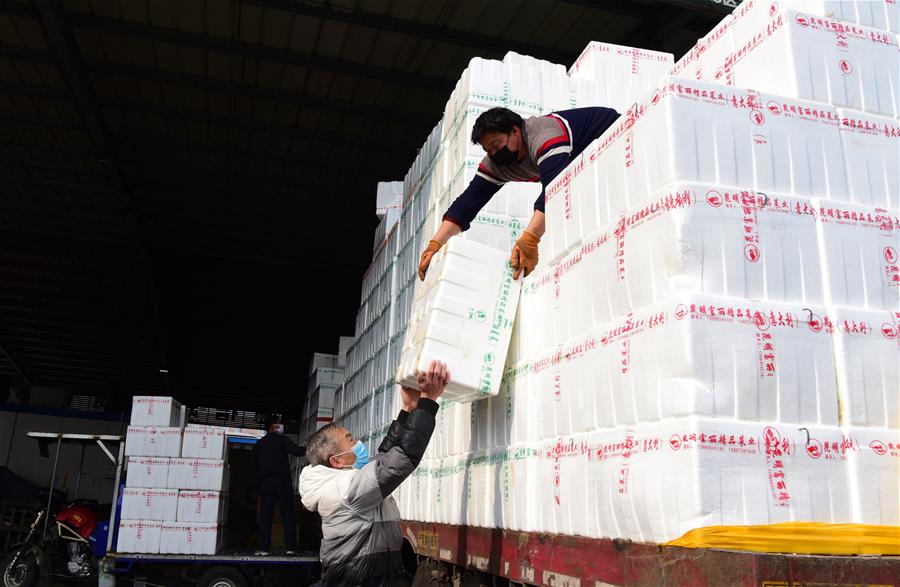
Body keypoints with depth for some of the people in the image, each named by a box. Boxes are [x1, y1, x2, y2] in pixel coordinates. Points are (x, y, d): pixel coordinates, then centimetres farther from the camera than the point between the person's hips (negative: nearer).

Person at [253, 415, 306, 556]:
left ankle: (263, 548, -5)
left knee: (265, 516, 2)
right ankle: (290, 547, -6)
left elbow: (256, 465, 15)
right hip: (282, 480, -4)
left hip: (265, 482, 4)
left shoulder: (258, 444, 15)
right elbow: (297, 451, -13)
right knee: (288, 515, -1)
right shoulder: (282, 440, -1)